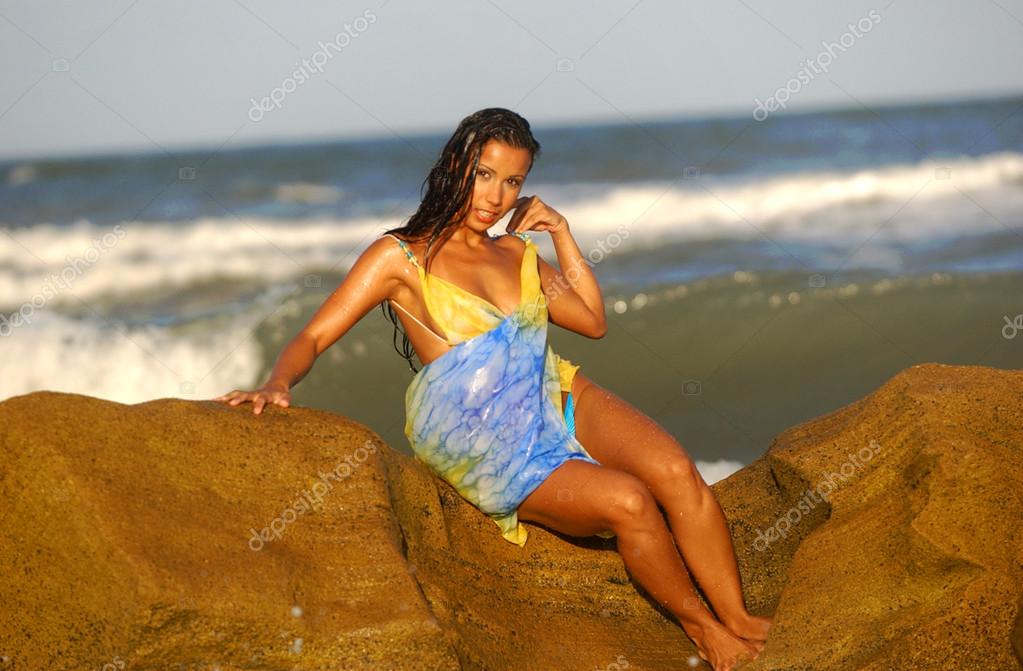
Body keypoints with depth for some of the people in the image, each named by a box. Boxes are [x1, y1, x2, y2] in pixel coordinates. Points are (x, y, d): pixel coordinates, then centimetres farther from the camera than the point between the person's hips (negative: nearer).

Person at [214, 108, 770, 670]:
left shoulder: (517, 252, 14)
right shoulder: (401, 257, -4)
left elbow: (593, 321, 21)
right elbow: (313, 337, -8)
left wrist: (562, 235, 11)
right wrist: (278, 383, -30)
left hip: (559, 398, 6)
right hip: (493, 454, -5)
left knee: (675, 471, -22)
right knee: (628, 502, -26)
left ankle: (740, 621, -16)